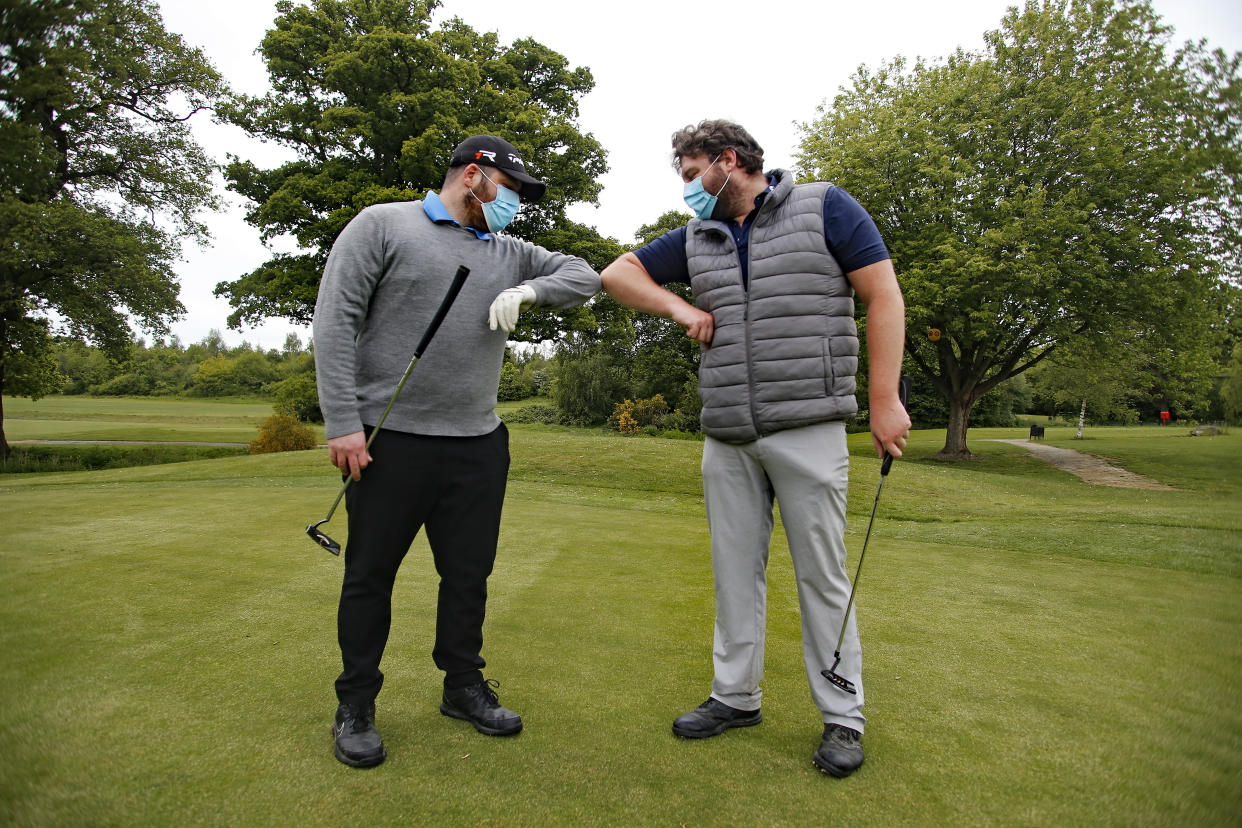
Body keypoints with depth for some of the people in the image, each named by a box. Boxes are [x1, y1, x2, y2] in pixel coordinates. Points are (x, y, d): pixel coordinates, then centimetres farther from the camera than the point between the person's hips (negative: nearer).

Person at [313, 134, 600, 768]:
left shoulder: (508, 252, 15)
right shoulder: (382, 225, 0)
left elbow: (584, 276, 14)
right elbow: (334, 322, -6)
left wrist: (528, 290, -6)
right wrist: (342, 422, -14)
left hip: (479, 443, 5)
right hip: (389, 439, -4)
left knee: (469, 572, 12)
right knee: (370, 574, 7)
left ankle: (464, 687, 31)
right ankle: (356, 705, 25)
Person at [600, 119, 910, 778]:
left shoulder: (825, 208, 1)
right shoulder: (695, 239, 14)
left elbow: (882, 295, -3)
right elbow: (616, 274, 17)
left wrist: (885, 400, -10)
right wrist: (681, 309, 1)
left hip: (807, 432, -5)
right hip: (726, 439, 5)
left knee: (821, 575, 3)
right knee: (735, 570, 11)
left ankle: (842, 718, 17)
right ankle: (735, 696, 26)